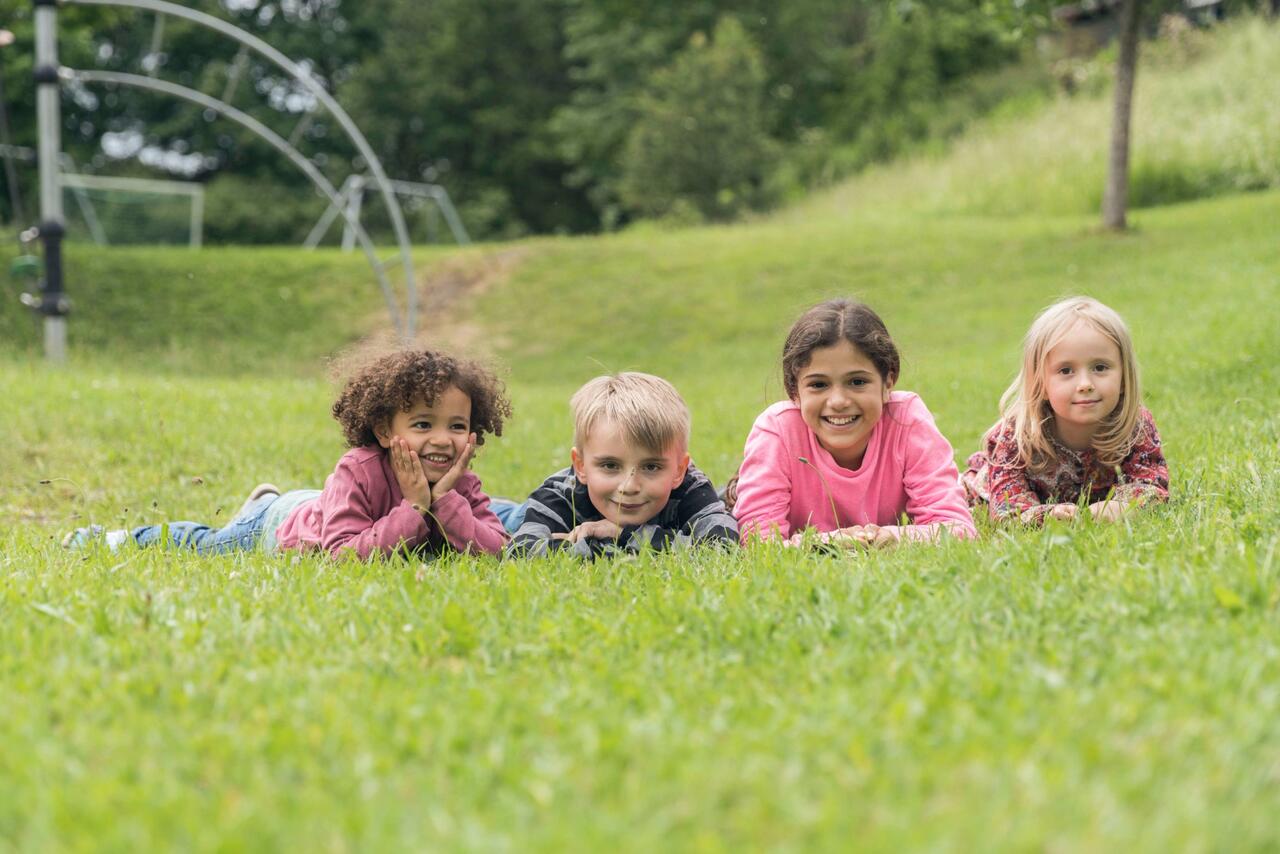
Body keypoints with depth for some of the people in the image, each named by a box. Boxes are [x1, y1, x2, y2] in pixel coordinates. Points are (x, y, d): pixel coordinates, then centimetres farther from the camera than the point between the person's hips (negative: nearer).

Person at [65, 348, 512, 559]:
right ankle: (130, 536, 45)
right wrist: (412, 509, -52)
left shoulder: (459, 485, -28)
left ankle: (267, 501, 60)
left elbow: (495, 549, -37)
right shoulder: (359, 469, -42)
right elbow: (343, 554, -50)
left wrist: (445, 501, -47)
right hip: (282, 523, -5)